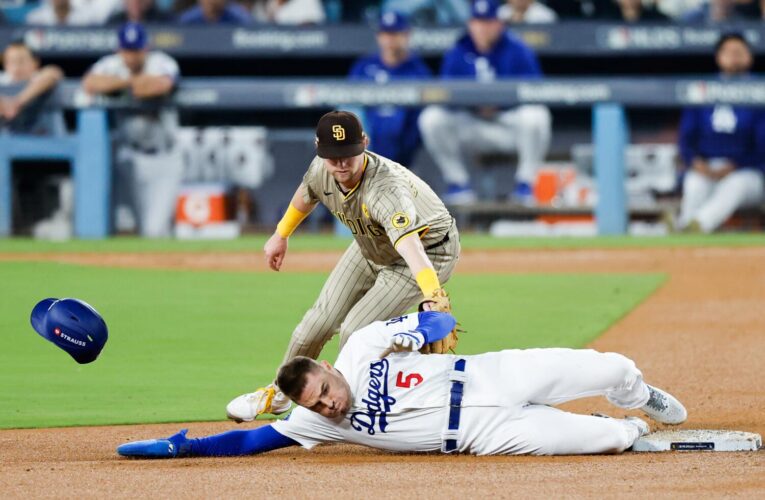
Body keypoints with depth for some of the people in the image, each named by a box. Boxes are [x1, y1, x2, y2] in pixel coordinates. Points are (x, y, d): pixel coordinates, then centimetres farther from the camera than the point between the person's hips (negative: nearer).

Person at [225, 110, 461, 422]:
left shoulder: (385, 189, -44)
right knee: (321, 319, 7)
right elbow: (307, 193, 6)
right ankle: (278, 395, 30)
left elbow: (409, 245, -60)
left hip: (430, 249, -7)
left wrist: (432, 296, -75)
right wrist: (281, 234, 19)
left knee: (356, 331, -16)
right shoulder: (321, 171, -21)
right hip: (371, 247, 7)